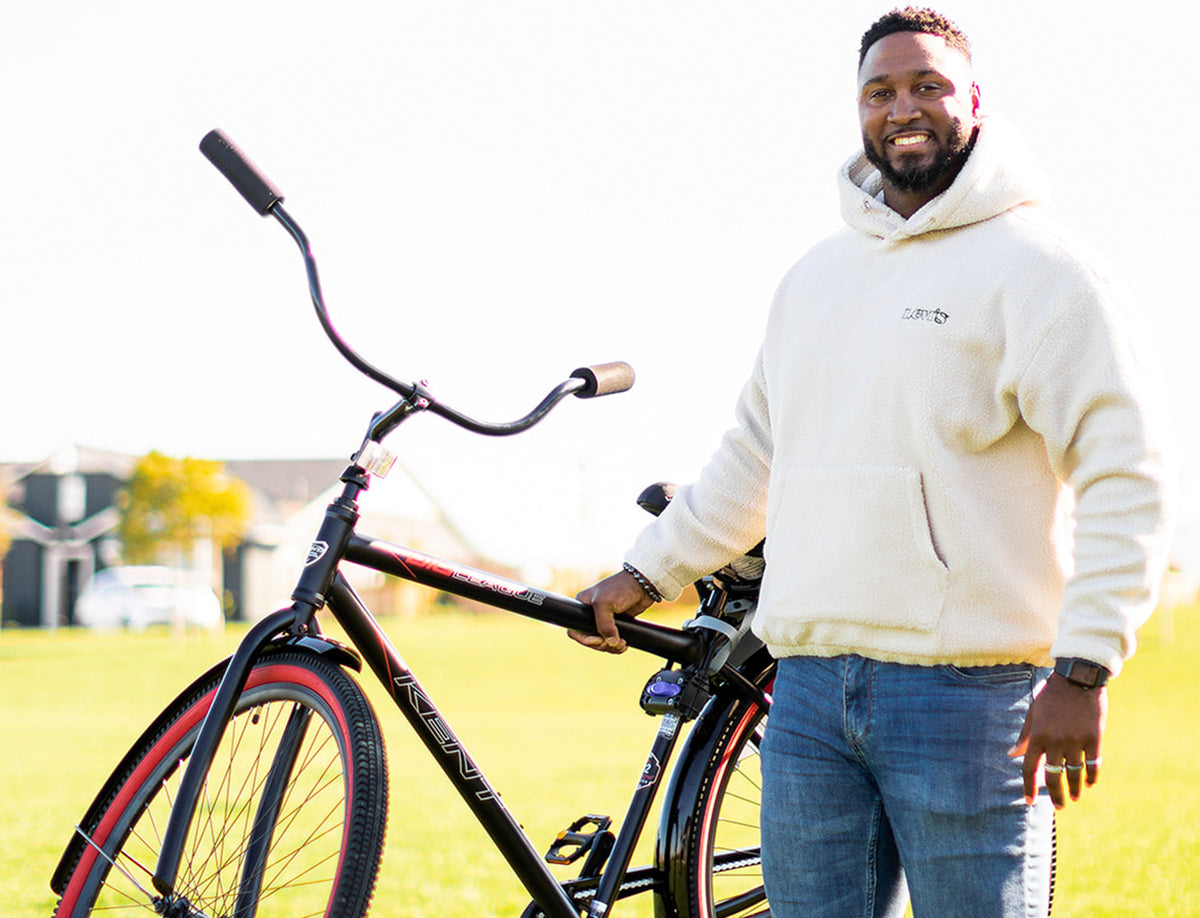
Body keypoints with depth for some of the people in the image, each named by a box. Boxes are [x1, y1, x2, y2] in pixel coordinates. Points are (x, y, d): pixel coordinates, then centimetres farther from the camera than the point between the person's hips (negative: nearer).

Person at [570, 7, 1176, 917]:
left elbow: (1128, 467, -11)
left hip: (966, 692, -6)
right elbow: (754, 457, 28)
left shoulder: (1032, 265, -4)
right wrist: (646, 575, 25)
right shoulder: (815, 275, 18)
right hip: (809, 685, 6)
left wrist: (1083, 670, -17)